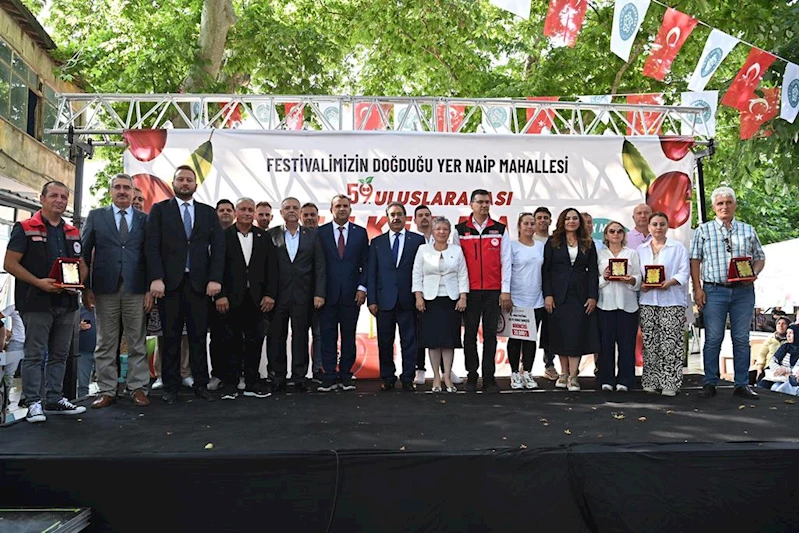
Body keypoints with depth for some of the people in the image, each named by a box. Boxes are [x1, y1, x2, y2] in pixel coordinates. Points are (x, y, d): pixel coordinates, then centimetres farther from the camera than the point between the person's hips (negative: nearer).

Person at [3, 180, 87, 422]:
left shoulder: (73, 233, 14)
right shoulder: (25, 229, -1)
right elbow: (10, 264, -6)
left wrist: (78, 282, -2)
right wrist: (39, 282, -18)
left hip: (67, 302, 5)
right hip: (37, 302, -5)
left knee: (60, 355, 11)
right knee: (34, 355, 0)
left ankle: (55, 400, 20)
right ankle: (33, 403, 7)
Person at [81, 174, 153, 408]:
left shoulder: (144, 219, 9)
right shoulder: (96, 216, 9)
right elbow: (85, 252, 7)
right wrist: (86, 287, -1)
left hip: (136, 288, 0)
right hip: (105, 287, 0)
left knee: (137, 342, 3)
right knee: (105, 343, 5)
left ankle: (138, 388, 10)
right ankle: (107, 390, 13)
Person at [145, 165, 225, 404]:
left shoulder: (208, 212, 13)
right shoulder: (159, 210, 8)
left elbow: (218, 247, 6)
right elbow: (152, 246, -1)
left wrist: (215, 279, -6)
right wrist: (156, 278, -12)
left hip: (199, 283, 1)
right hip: (169, 283, -1)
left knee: (199, 336, 3)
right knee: (171, 337, 4)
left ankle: (201, 384, 12)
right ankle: (171, 387, 12)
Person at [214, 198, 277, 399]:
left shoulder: (263, 237, 9)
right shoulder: (224, 236, 2)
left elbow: (271, 267, 7)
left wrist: (270, 294, -1)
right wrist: (220, 295, -10)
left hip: (256, 298, 2)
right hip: (231, 298, -2)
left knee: (255, 342, 6)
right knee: (232, 342, 4)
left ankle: (253, 383, 14)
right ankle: (230, 383, 13)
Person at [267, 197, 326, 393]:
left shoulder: (312, 235, 7)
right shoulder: (271, 235, 5)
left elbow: (319, 266, 4)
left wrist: (319, 293, -4)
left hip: (303, 294, 0)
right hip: (278, 294, 0)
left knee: (300, 336, 4)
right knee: (277, 336, 5)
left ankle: (299, 376, 13)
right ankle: (279, 376, 15)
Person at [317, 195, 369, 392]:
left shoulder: (360, 232, 8)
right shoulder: (320, 232, 5)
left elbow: (366, 263, 7)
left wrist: (362, 287, -3)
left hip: (352, 294, 1)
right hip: (328, 293, -1)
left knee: (349, 336, 6)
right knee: (328, 337, 1)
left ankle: (345, 376, 14)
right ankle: (329, 377, 7)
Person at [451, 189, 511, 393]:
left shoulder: (500, 230, 6)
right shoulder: (460, 230, 5)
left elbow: (506, 261, 3)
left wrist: (505, 291, -2)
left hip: (493, 291, 0)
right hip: (470, 291, 0)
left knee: (490, 335, 4)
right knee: (470, 334, 5)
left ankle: (489, 378, 10)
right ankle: (471, 376, 14)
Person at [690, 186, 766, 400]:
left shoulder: (748, 230, 12)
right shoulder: (704, 230, 6)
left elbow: (760, 258, 15)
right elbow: (695, 260, 3)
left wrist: (753, 274, -6)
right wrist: (697, 288, -5)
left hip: (743, 291, 2)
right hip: (714, 290, -2)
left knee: (741, 339, 6)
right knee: (713, 338, 1)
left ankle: (742, 384, 14)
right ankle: (710, 383, 8)